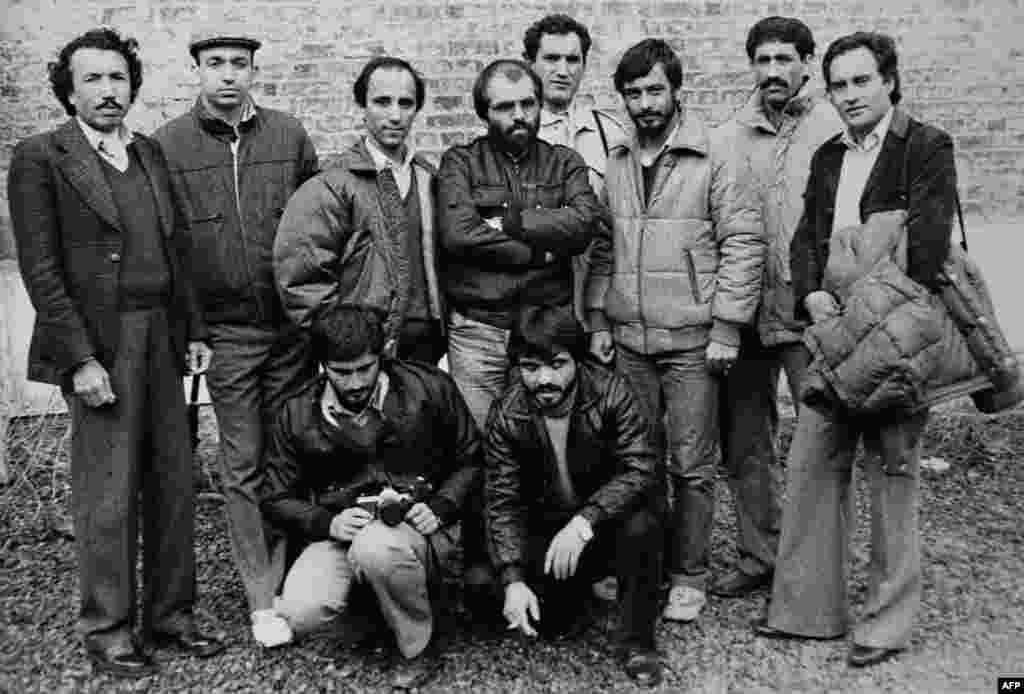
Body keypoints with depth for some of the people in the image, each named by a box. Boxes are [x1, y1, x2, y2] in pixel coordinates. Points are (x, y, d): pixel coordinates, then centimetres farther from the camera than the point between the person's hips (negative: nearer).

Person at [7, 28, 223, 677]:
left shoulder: (151, 153, 14)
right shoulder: (40, 158, -4)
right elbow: (41, 270, -9)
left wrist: (194, 330, 9)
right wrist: (81, 359, -14)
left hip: (162, 341, 6)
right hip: (99, 348, -5)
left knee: (175, 484, 10)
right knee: (108, 496, 1)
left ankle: (170, 611, 24)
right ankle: (107, 628, 17)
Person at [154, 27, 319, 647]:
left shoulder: (288, 134, 5)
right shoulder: (169, 144, 1)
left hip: (293, 324, 2)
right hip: (226, 332, -1)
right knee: (244, 467, 3)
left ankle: (294, 582, 23)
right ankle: (262, 603, 13)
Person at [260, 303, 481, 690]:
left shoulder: (430, 388, -4)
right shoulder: (297, 415, 1)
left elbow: (470, 460, 6)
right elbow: (277, 500, 7)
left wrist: (440, 508, -11)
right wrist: (328, 523, -12)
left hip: (416, 529, -2)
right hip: (341, 533, 2)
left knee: (376, 547, -38)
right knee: (300, 614, -27)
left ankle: (419, 651, -10)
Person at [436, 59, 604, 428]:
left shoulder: (565, 162, 10)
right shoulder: (460, 162, 3)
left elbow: (585, 222, -8)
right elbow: (458, 233, -14)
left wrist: (511, 221, -12)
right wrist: (542, 249, -9)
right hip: (477, 332, -1)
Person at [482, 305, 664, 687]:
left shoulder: (611, 393, -21)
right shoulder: (506, 416, -14)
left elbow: (643, 469, -28)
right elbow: (503, 502, -13)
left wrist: (585, 521, -42)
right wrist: (513, 580, -26)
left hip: (610, 518, -2)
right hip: (547, 526, 2)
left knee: (641, 525, -34)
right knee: (542, 620, -14)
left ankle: (637, 641, -11)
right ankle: (581, 583, 23)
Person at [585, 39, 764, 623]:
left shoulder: (713, 160, -5)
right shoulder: (614, 166, 10)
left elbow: (744, 244, -8)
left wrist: (726, 329, -11)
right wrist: (599, 321, 9)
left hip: (692, 342, -4)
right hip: (628, 341, 4)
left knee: (692, 465, 3)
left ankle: (689, 576, 17)